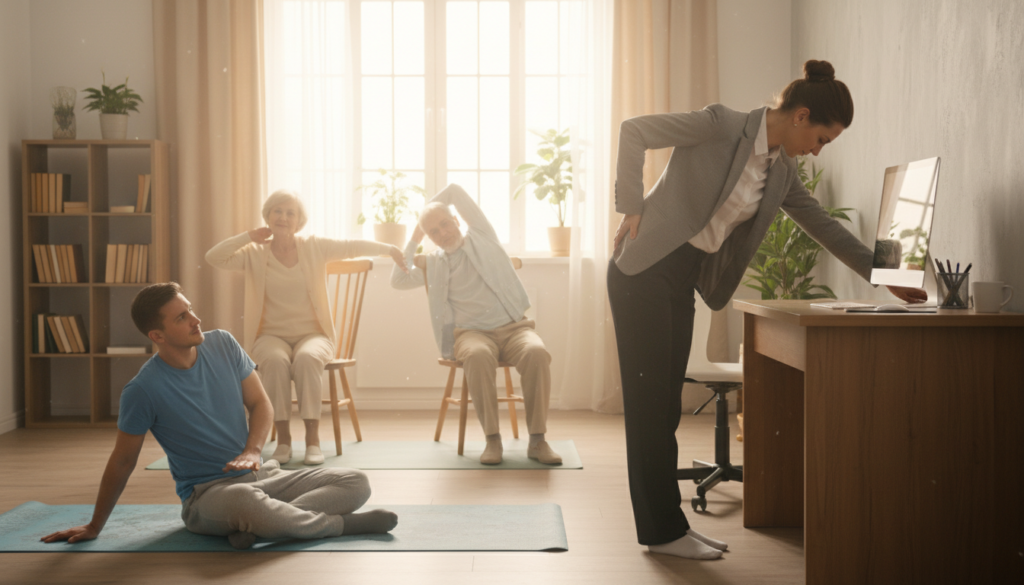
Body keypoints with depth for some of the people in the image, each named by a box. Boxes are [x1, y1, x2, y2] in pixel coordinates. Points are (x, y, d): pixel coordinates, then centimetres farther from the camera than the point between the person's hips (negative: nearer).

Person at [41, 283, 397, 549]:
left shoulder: (223, 345, 0)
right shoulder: (143, 390, -13)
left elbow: (261, 404, 5)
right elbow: (123, 461, -2)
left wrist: (252, 451, -15)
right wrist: (94, 527, 6)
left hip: (260, 475, 6)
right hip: (206, 495, -6)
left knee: (356, 483, -12)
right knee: (246, 500, -43)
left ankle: (254, 525, -27)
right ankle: (340, 524, -20)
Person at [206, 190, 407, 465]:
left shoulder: (313, 247, 7)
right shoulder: (254, 254, 5)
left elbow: (353, 247, 4)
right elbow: (213, 257, -6)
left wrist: (389, 248, -3)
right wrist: (249, 236, -4)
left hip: (313, 333, 0)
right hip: (272, 335, 0)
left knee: (307, 358, -35)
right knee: (276, 360, -35)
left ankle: (313, 438, -31)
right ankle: (283, 437, -26)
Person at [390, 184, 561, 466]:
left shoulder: (482, 236, 15)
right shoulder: (434, 263, 19)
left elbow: (455, 191, 14)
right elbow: (398, 280, 9)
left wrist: (430, 210, 29)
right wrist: (414, 241, 16)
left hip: (513, 327, 0)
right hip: (472, 333, 0)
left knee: (537, 353, -34)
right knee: (478, 356, -38)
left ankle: (537, 439, -29)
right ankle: (492, 439, -32)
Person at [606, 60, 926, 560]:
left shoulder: (782, 172, 9)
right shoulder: (722, 125, -13)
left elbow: (823, 226, 18)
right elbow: (633, 131, -12)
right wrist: (632, 209, -13)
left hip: (682, 282, 7)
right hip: (644, 271, -7)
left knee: (663, 406, 10)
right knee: (649, 402, -3)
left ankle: (664, 528, 16)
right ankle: (662, 529, 4)